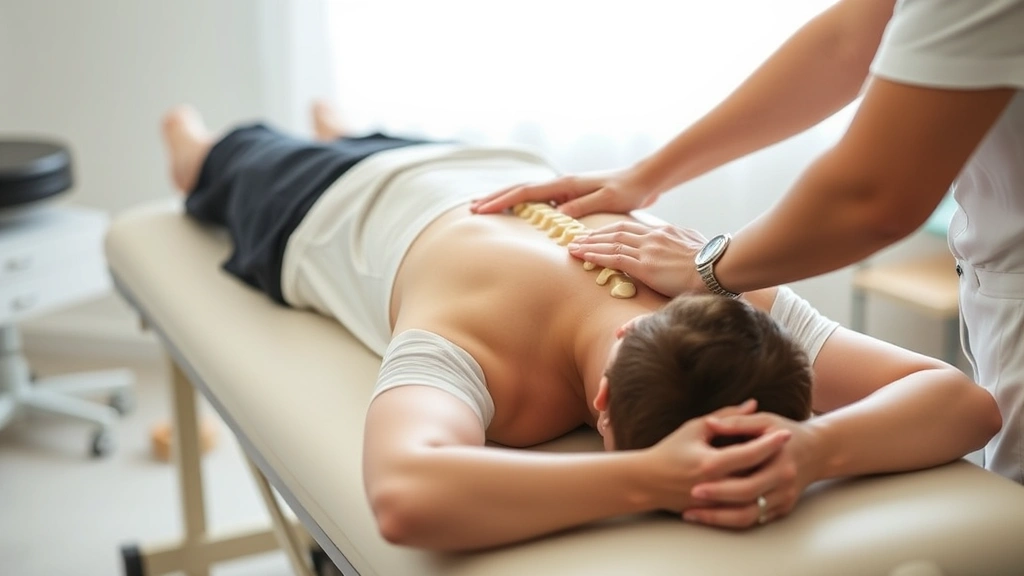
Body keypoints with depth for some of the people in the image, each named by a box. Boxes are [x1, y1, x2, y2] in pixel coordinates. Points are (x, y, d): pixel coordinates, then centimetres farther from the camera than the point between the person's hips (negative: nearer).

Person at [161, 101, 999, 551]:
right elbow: (406, 498, -76)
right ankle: (198, 149, 68)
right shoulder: (481, 351, -56)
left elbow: (969, 402, -45)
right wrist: (646, 480, -76)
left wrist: (815, 449, -64)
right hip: (329, 213, -3)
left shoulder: (731, 297, -44)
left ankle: (346, 135, 74)